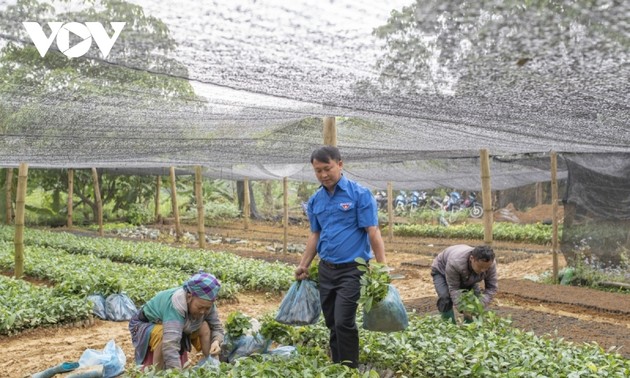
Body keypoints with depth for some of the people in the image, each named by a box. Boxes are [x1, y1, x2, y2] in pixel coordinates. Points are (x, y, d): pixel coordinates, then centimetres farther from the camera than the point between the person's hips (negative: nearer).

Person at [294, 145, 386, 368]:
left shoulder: (360, 194, -9)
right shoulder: (315, 200, 8)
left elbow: (373, 232, -11)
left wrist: (382, 267, -14)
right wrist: (303, 265, 13)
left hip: (351, 269, -6)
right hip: (326, 269, 6)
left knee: (343, 322, -10)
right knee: (332, 323, 12)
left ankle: (350, 369, 4)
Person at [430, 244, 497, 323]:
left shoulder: (490, 265, -31)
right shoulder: (455, 262, -45)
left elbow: (491, 288, -24)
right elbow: (453, 288, -37)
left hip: (466, 276, 4)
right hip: (442, 271, -4)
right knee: (445, 298, -25)